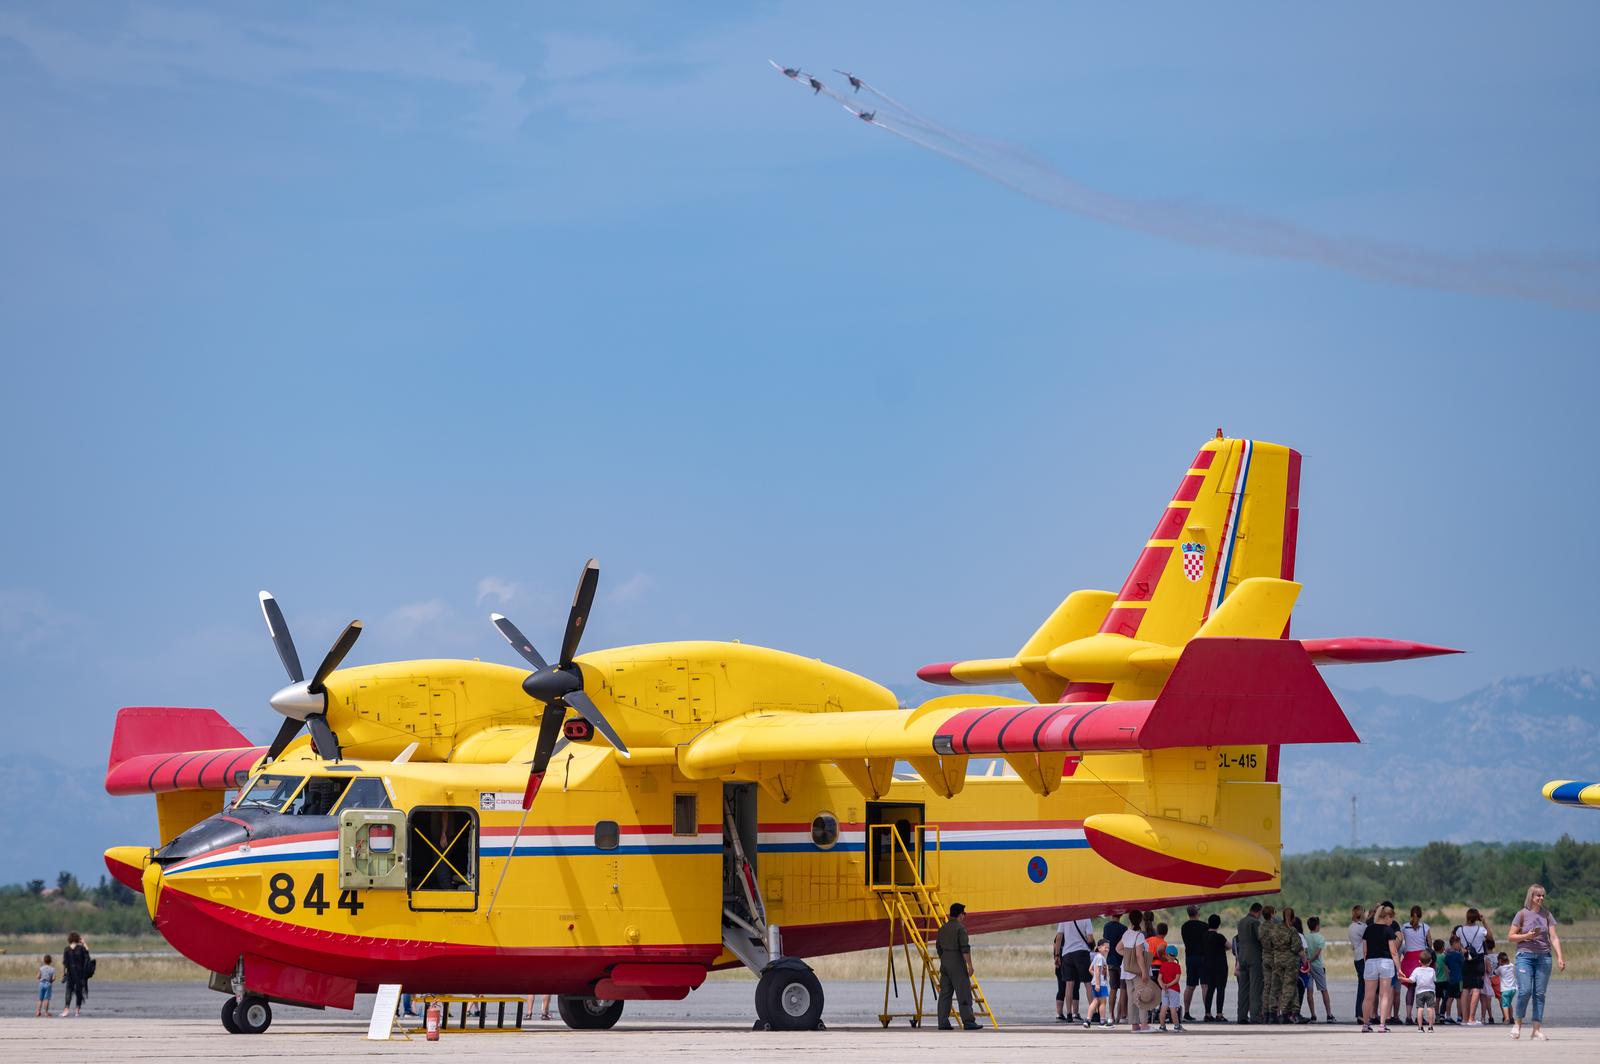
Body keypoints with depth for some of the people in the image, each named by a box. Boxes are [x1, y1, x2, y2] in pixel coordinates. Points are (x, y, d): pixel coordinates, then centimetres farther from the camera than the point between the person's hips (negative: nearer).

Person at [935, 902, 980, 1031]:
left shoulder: (943, 928, 12)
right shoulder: (960, 928, -11)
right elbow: (965, 948, -18)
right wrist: (970, 965, -15)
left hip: (945, 963, 7)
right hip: (957, 964, -7)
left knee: (945, 994, 7)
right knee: (964, 993, -5)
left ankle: (943, 1023, 4)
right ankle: (968, 1022, -8)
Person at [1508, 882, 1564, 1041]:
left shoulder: (1546, 915, 10)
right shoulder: (1522, 914, 2)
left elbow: (1554, 937, 7)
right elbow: (1511, 937, 3)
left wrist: (1559, 957, -3)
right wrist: (1527, 936, -13)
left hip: (1544, 956, 3)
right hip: (1525, 955, -3)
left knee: (1539, 993, 1)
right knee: (1525, 991, -14)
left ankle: (1537, 1028, 2)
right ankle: (1518, 1023, 5)